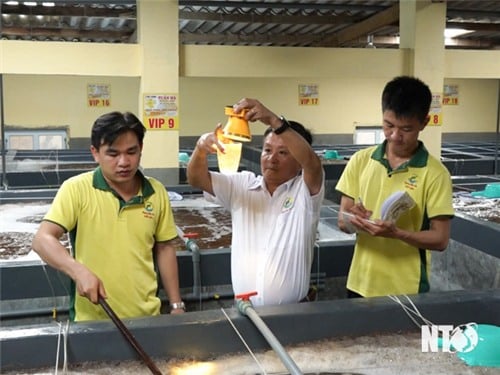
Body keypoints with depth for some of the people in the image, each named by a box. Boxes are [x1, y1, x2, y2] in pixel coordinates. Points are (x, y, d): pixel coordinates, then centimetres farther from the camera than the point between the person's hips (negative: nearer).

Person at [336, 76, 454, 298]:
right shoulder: (361, 160, -1)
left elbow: (440, 239, -10)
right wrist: (353, 220, -21)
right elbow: (342, 221, 2)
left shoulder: (434, 173, -10)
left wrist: (396, 233, -25)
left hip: (406, 290, -3)